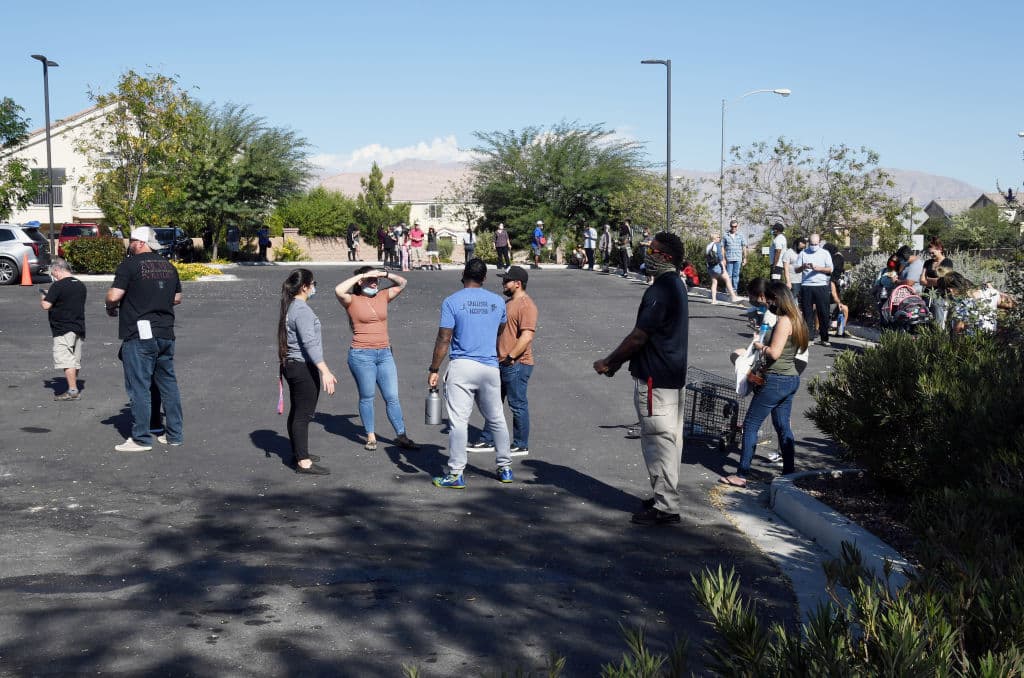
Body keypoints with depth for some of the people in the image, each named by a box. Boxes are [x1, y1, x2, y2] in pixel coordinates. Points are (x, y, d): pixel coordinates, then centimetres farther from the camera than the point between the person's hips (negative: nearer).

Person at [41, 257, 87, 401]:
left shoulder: (58, 286, -14)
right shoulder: (81, 285, 11)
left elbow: (46, 305, -16)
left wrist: (43, 299, 7)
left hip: (63, 330, -8)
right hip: (79, 328, 8)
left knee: (65, 359, -7)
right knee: (75, 360, 13)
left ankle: (72, 390, -11)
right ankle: (74, 388, 18)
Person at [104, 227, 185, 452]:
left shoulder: (130, 265, -9)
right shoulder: (168, 266, 12)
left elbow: (114, 296, -16)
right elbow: (177, 298, 20)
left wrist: (111, 308, 4)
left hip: (139, 335, -7)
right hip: (166, 334, 7)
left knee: (139, 387, -2)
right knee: (168, 384, 13)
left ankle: (141, 438, 0)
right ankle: (175, 434, 17)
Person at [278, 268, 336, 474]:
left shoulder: (290, 307, 11)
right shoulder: (302, 310, -19)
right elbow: (310, 343, -26)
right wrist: (325, 371, -28)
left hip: (291, 365, 10)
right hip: (304, 367, -10)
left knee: (296, 412, 19)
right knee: (304, 414, -6)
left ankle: (298, 453, 32)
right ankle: (303, 462, -2)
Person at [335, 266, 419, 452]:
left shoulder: (383, 296, 10)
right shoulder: (352, 300, -4)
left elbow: (403, 283, 13)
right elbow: (339, 290, -23)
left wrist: (385, 274, -3)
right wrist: (361, 275, -17)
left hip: (384, 353, 4)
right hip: (362, 354, -4)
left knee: (392, 397, 4)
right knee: (367, 397, 4)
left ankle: (401, 436, 8)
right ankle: (370, 437, 14)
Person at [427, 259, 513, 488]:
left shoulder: (452, 302, -5)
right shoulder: (498, 301, 8)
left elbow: (444, 339, -7)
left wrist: (434, 370, -1)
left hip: (461, 366, -4)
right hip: (490, 367, 4)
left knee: (458, 421, -3)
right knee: (496, 419, 15)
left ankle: (455, 474, -4)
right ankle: (505, 468, 23)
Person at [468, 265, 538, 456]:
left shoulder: (526, 305, -16)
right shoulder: (509, 303, 16)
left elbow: (527, 336, -25)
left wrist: (510, 357, -23)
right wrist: (499, 358, 18)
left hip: (516, 365, -10)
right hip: (502, 363, 10)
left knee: (518, 405, 0)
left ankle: (521, 446, 10)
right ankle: (488, 441, 24)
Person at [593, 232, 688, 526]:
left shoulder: (659, 291, -20)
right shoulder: (676, 285, 13)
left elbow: (638, 338, -21)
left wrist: (609, 362, -8)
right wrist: (618, 361, 17)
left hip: (655, 379, -10)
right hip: (674, 375, 10)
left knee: (658, 440, -4)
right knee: (669, 439, 16)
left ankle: (665, 507, 2)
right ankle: (666, 498, 27)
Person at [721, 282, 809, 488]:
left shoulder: (784, 321, -17)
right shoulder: (795, 320, 12)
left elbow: (774, 353, -22)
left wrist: (760, 346, -6)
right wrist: (764, 345, 8)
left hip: (776, 380, -10)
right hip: (791, 379, 10)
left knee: (751, 424, -3)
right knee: (782, 427, 15)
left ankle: (742, 475, -1)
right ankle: (789, 472, 18)